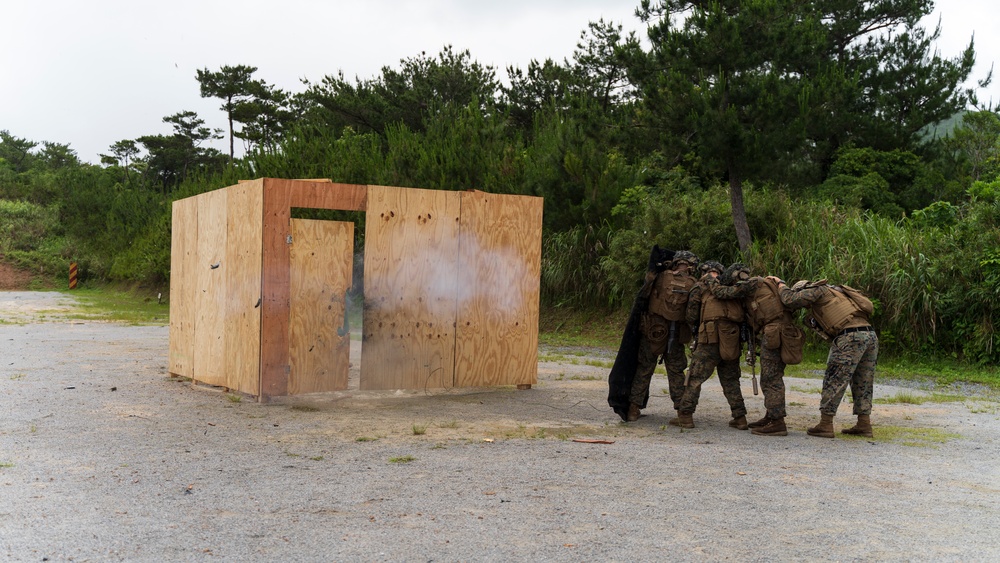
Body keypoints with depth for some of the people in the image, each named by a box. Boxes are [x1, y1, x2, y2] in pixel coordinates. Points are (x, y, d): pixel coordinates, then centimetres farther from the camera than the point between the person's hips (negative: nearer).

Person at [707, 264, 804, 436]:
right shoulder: (761, 286, 26)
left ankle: (777, 423, -10)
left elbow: (723, 292, -3)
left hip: (773, 335, -10)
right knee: (772, 379, 17)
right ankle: (771, 417, 25)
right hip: (779, 335, 10)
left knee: (771, 380, -9)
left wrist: (711, 281, 13)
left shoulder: (752, 283, -3)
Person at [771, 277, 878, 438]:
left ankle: (825, 425, 0)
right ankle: (864, 425, 17)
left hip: (851, 337, -8)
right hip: (871, 335, 9)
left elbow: (790, 299, -4)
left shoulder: (818, 289, 7)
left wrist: (780, 283, 13)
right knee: (863, 383, 15)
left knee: (833, 381, -2)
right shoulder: (835, 292, 33)